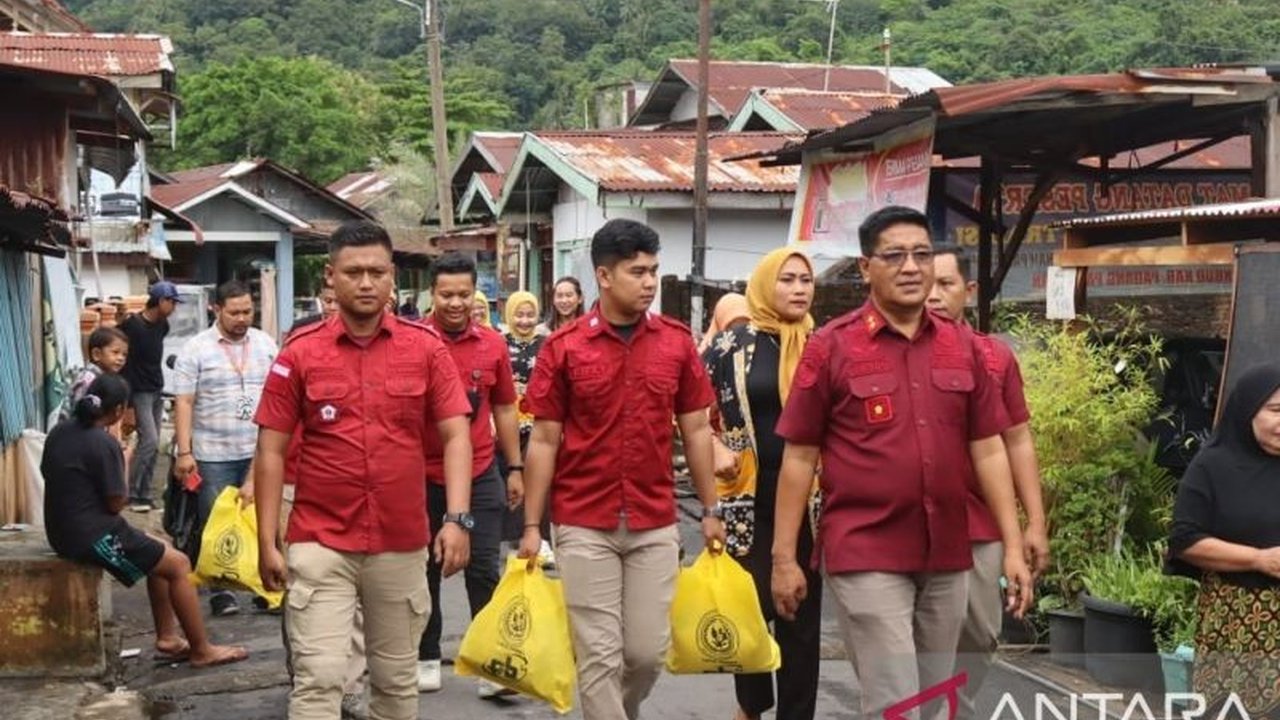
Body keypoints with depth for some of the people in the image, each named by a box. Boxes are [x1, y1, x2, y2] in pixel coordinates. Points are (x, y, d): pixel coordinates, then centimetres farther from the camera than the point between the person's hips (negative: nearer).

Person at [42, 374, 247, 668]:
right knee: (178, 564, 0)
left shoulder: (60, 431, 4)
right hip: (93, 537, -9)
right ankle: (202, 650, 6)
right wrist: (124, 461, -2)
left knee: (161, 555, 21)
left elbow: (48, 473, 17)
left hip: (63, 530, 10)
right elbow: (116, 503, -16)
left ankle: (167, 638, 19)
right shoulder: (103, 443, -21)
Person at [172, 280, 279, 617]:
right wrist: (184, 452, -11)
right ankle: (220, 589, 11)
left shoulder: (265, 344, 9)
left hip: (259, 451, 3)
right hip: (214, 454, -3)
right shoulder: (196, 349, -2)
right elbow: (183, 403, -4)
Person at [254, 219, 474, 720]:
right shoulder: (300, 352, -2)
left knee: (397, 677, 14)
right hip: (320, 545, -2)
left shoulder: (426, 348, 1)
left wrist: (457, 519, -13)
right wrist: (267, 543, -3)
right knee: (318, 678, -6)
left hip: (402, 545, 2)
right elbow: (271, 452, 0)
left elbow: (456, 436, -1)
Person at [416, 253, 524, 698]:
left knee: (485, 570, 2)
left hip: (481, 475, 1)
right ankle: (426, 659, 25)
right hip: (423, 475, -1)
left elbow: (504, 410, 10)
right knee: (425, 571, 12)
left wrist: (515, 468, 10)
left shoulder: (493, 344, 0)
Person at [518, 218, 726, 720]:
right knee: (599, 654, 1)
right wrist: (532, 526, -4)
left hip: (656, 524, 2)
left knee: (649, 650, 8)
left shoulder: (677, 342, 2)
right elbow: (543, 441, -2)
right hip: (583, 526, -2)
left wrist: (711, 510, 6)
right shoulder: (563, 347, -5)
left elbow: (696, 431, 8)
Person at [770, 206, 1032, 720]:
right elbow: (799, 457, -2)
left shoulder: (962, 346, 8)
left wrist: (1013, 547, 5)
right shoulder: (831, 346, -4)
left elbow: (988, 450, 10)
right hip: (866, 557, -5)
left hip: (947, 557, 5)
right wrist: (784, 557, -3)